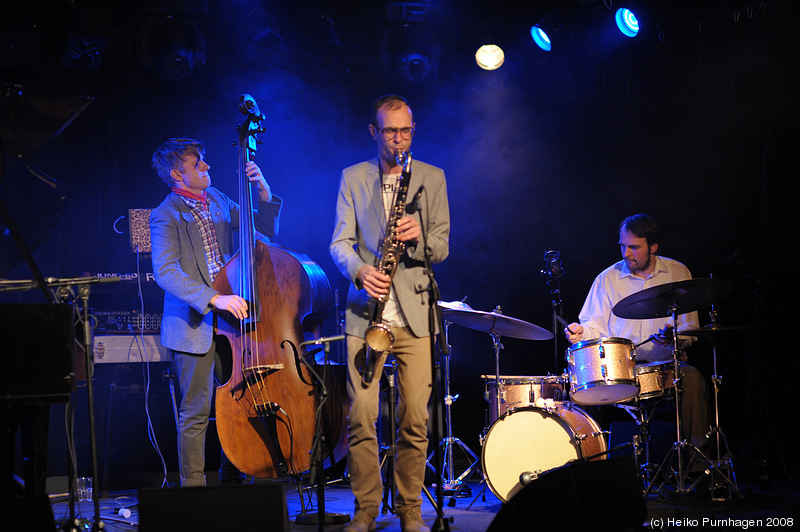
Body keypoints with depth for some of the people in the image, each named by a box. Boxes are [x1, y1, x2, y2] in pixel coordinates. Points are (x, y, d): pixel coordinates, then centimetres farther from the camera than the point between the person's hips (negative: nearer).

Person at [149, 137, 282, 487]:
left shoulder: (218, 201, 11)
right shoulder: (165, 216, -8)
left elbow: (264, 231, 15)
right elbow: (166, 273, -19)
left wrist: (264, 193, -2)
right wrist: (212, 298, -29)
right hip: (193, 325, -6)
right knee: (196, 412, -1)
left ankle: (232, 480, 21)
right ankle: (193, 486, 11)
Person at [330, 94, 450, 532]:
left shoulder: (432, 178, 11)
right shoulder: (353, 177, 11)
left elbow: (442, 248, 7)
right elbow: (339, 242, 4)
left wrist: (420, 237, -16)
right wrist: (359, 271, -17)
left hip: (414, 312, 0)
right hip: (366, 311, 0)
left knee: (415, 420, -2)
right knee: (361, 416, -6)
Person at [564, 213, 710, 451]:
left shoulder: (678, 273, 6)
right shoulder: (607, 279, 6)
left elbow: (690, 327, 6)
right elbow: (596, 325, 10)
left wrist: (674, 336, -17)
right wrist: (582, 332, -13)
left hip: (667, 362, 0)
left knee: (692, 378, -32)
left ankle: (697, 451, -21)